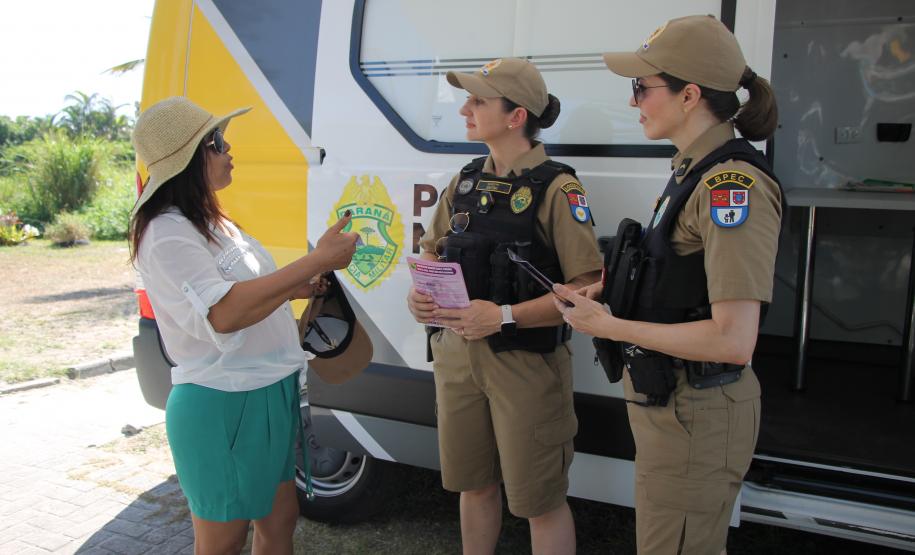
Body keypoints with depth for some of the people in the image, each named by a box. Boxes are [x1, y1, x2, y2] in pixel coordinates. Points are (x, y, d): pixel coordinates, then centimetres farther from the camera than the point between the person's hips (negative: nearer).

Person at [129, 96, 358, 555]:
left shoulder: (210, 221, 12)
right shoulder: (168, 234, -20)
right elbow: (223, 312, -31)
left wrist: (305, 287, 7)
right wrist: (317, 261, -30)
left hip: (269, 393, 9)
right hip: (222, 406, -9)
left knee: (279, 518, 20)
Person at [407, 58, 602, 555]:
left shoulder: (557, 189, -14)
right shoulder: (465, 181, 7)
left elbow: (586, 289, -19)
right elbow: (434, 250, 15)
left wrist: (503, 316, -29)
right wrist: (418, 293, -6)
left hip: (525, 362, -6)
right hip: (457, 355, 6)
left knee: (539, 500, 9)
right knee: (474, 483, 22)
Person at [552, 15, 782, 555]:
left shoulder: (734, 184, -23)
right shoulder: (695, 171, 6)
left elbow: (733, 340, -27)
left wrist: (610, 326, -20)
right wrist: (605, 288, 3)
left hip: (694, 416, -9)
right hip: (666, 403, 9)